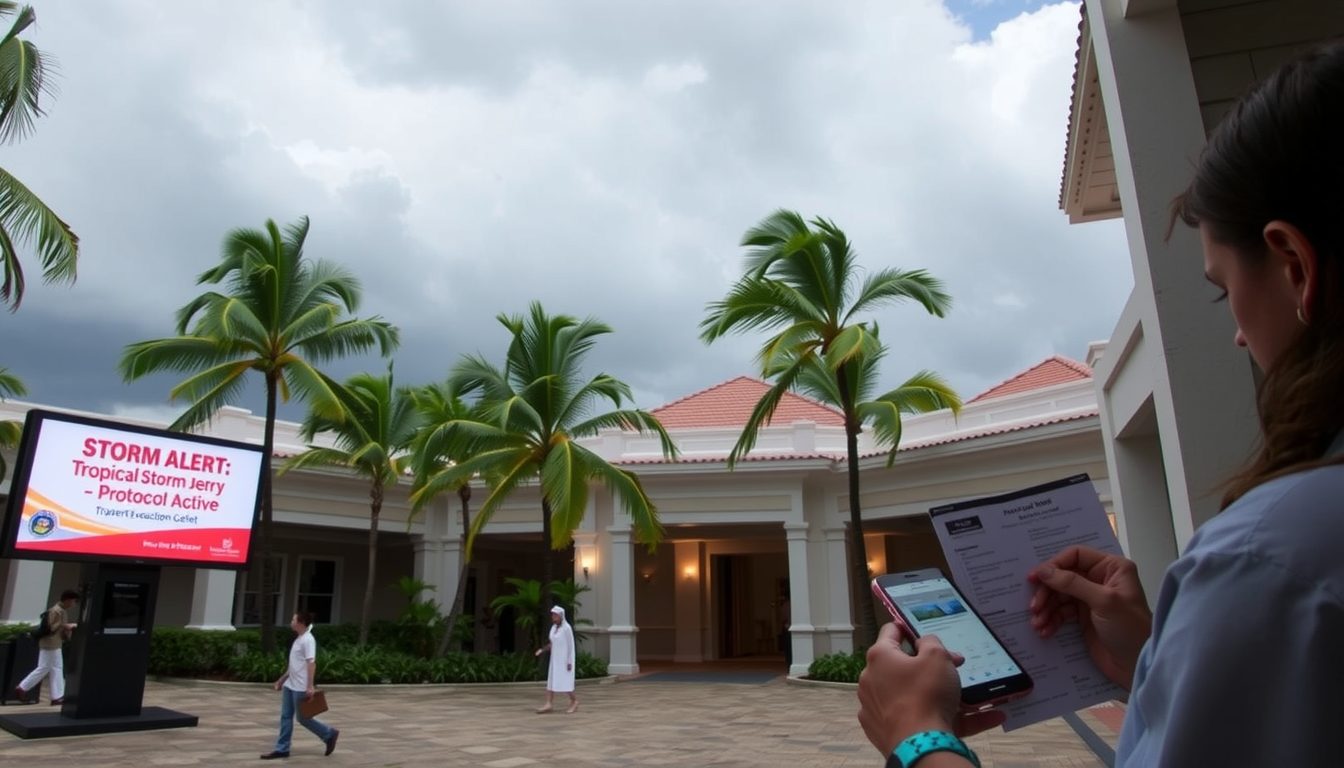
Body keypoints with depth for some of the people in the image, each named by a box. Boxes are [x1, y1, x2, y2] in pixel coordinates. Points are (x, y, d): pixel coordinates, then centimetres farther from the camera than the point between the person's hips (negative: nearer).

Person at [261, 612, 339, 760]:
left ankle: (329, 734, 14)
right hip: (290, 685, 9)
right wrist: (282, 679, 25)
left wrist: (310, 686, -27)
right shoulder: (299, 639, 12)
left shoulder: (308, 640, -18)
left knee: (303, 718, 0)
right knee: (286, 716, 9)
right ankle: (282, 749, 15)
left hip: (301, 687, -9)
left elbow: (311, 663, -24)